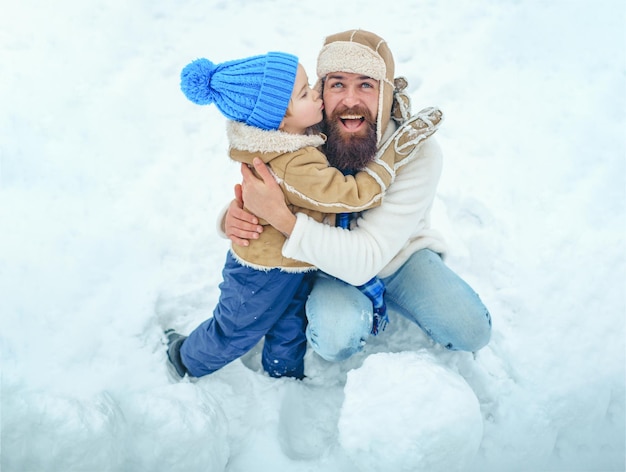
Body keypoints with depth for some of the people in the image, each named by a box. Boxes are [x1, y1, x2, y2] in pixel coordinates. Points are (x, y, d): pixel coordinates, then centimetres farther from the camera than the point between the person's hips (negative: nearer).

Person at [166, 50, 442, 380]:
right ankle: (188, 359, 45)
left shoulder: (291, 136, -13)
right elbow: (356, 195, -35)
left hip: (293, 262, 7)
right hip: (266, 273, -7)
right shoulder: (293, 169, -41)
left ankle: (284, 373, 52)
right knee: (237, 330, 20)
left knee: (290, 329, 28)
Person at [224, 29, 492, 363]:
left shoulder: (418, 152, -28)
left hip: (400, 253, 2)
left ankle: (379, 296, 11)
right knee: (338, 338, -31)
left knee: (471, 331, -15)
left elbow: (366, 259, -35)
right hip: (330, 261, -1)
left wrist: (280, 216, -46)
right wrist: (233, 218, -35)